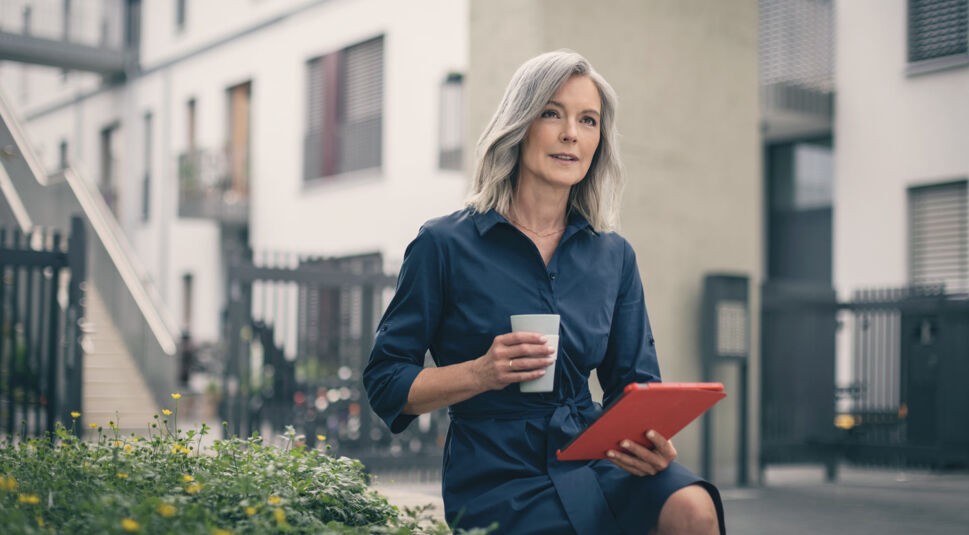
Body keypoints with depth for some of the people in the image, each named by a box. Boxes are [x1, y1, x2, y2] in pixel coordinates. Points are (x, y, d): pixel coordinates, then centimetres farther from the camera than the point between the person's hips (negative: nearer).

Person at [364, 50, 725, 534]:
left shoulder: (614, 257, 11)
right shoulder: (444, 245, -1)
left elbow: (634, 382, 11)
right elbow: (384, 383, 1)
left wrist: (651, 438, -13)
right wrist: (480, 373, -17)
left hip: (592, 461, 4)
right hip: (498, 483, -3)